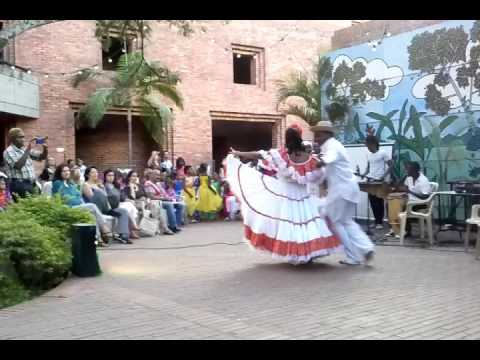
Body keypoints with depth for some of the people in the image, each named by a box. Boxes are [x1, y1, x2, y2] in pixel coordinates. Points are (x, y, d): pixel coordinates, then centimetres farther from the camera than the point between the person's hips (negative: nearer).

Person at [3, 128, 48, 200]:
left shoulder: (26, 149, 15)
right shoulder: (9, 151, -5)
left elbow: (42, 157, 16)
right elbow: (18, 165, -21)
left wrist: (45, 148, -6)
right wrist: (28, 150, -20)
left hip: (31, 184, 7)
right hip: (19, 185, -7)